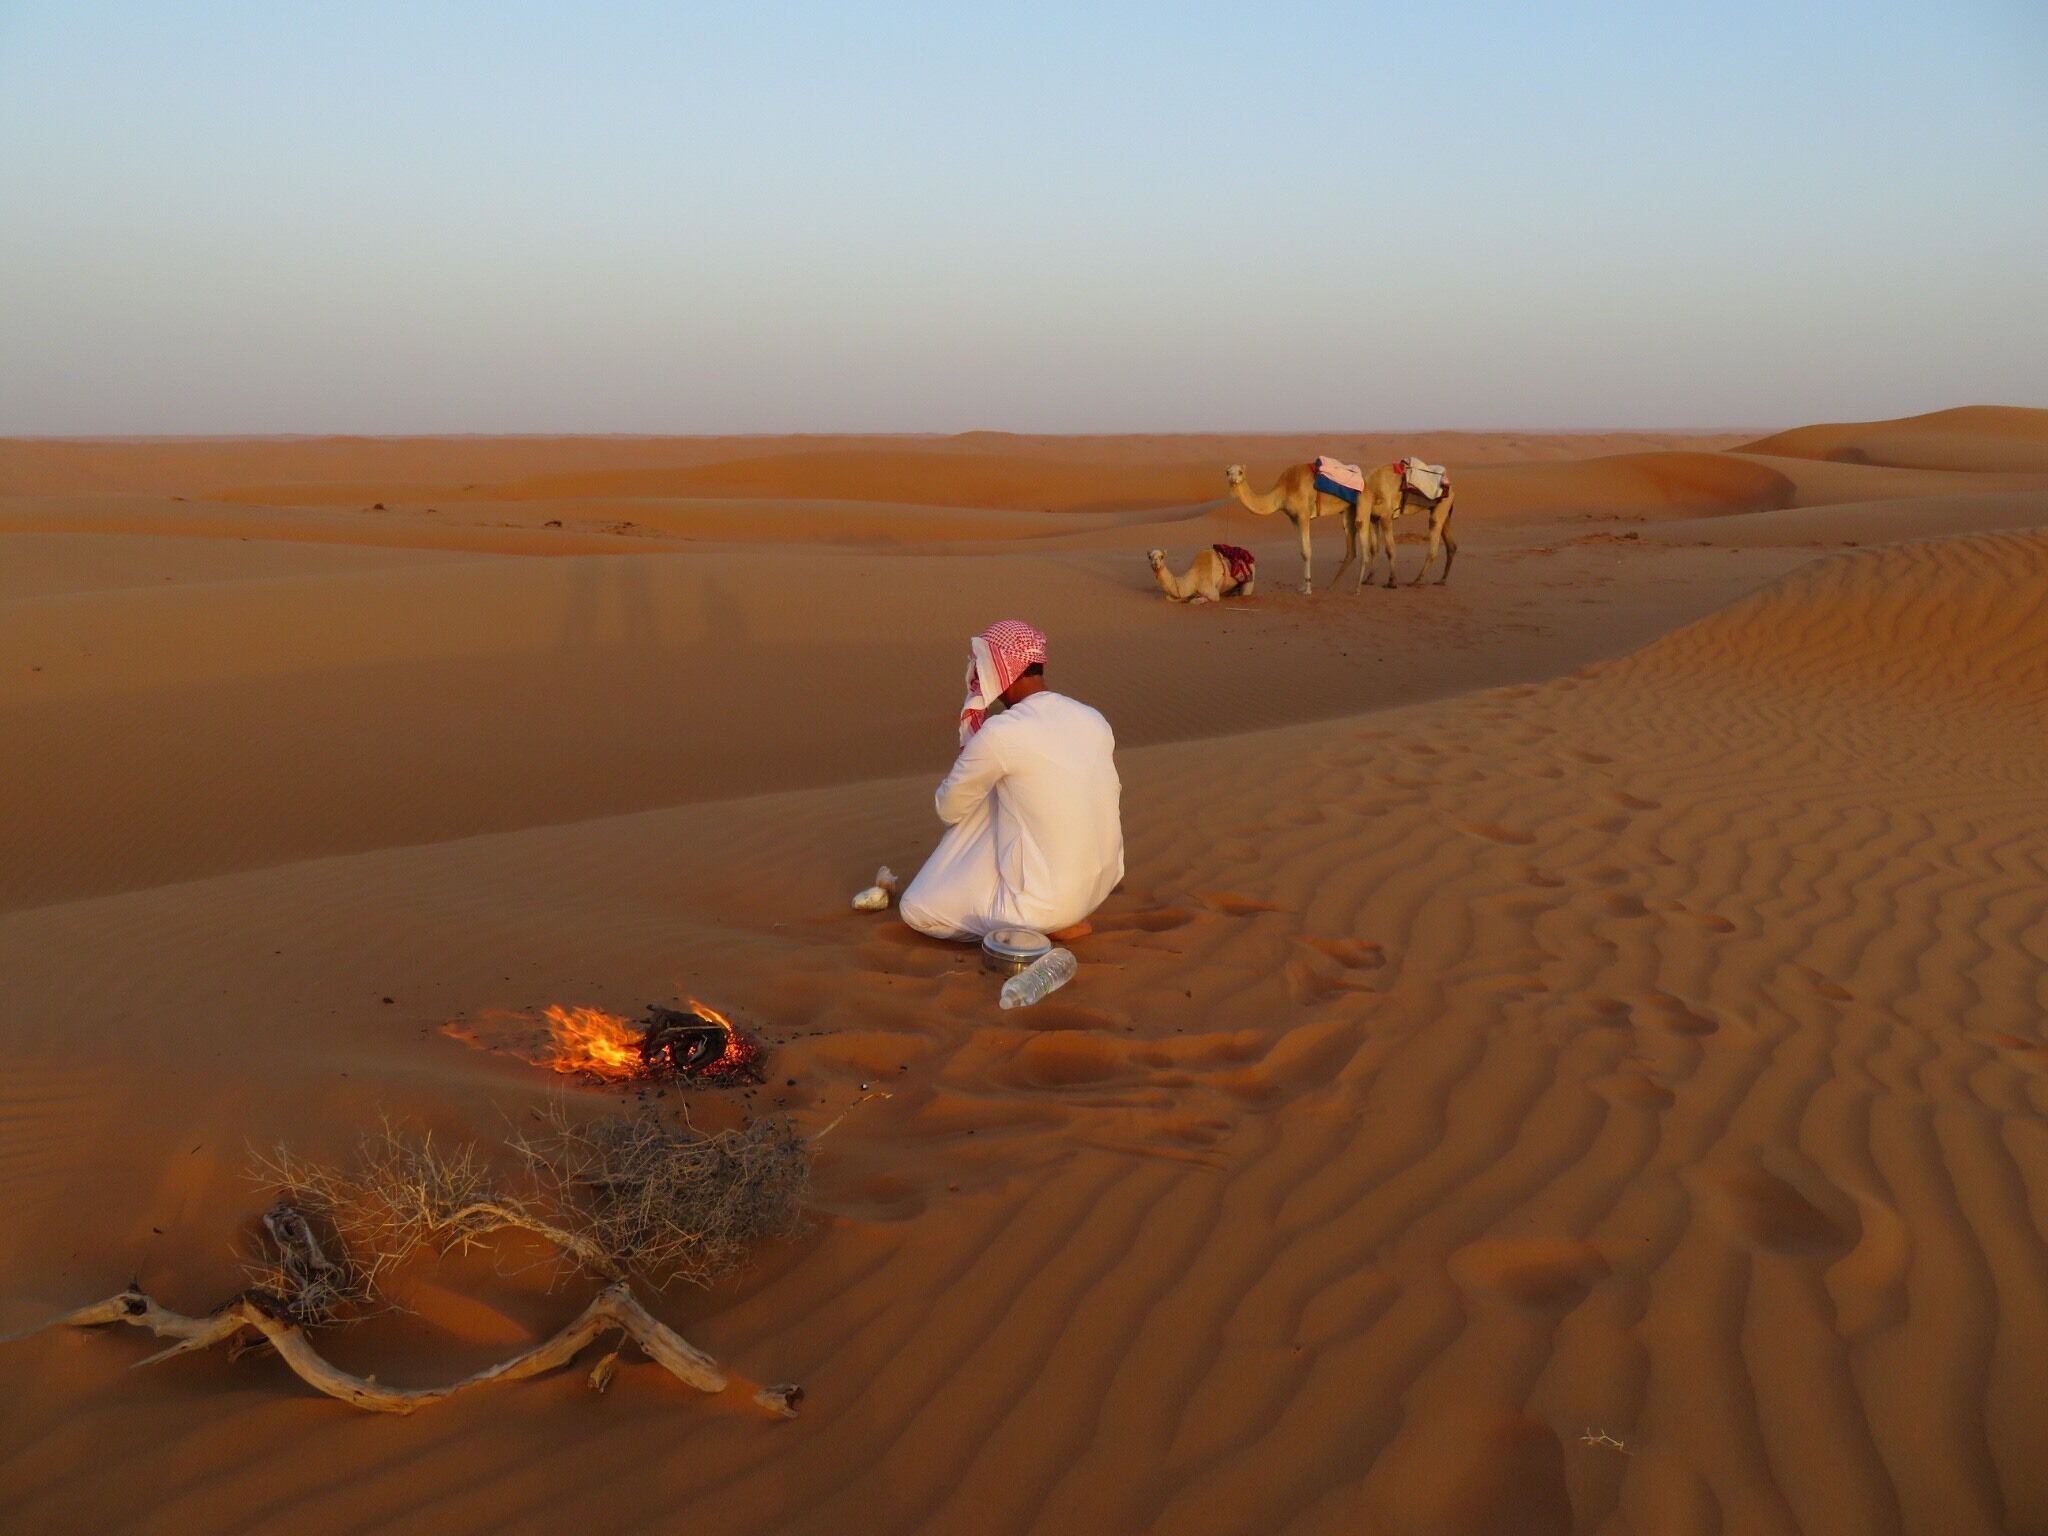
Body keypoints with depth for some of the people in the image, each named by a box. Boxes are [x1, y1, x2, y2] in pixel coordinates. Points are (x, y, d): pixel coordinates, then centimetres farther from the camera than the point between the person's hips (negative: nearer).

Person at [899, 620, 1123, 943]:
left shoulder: (999, 734, -17)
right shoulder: (1094, 720, 2)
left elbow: (949, 809, -2)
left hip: (1047, 903, -7)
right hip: (1102, 882, 7)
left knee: (915, 908, 14)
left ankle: (1046, 925, 3)